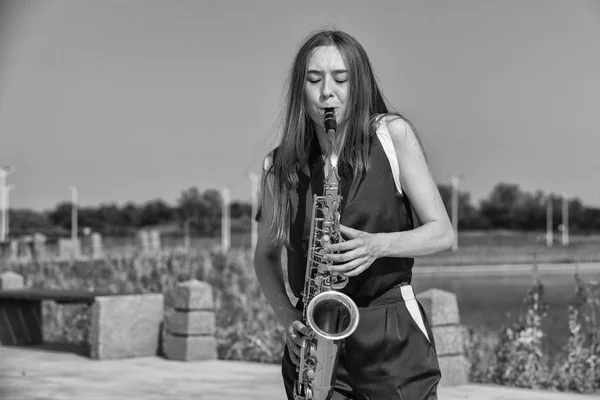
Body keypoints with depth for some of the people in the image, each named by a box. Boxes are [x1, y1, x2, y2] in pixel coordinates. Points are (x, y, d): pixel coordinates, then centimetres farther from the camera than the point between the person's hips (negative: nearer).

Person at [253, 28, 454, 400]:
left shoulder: (393, 135, -3)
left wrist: (379, 245, -19)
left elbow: (442, 232, -2)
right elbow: (266, 256, 14)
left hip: (393, 337, -1)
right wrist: (288, 319, -2)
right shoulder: (280, 166, 3)